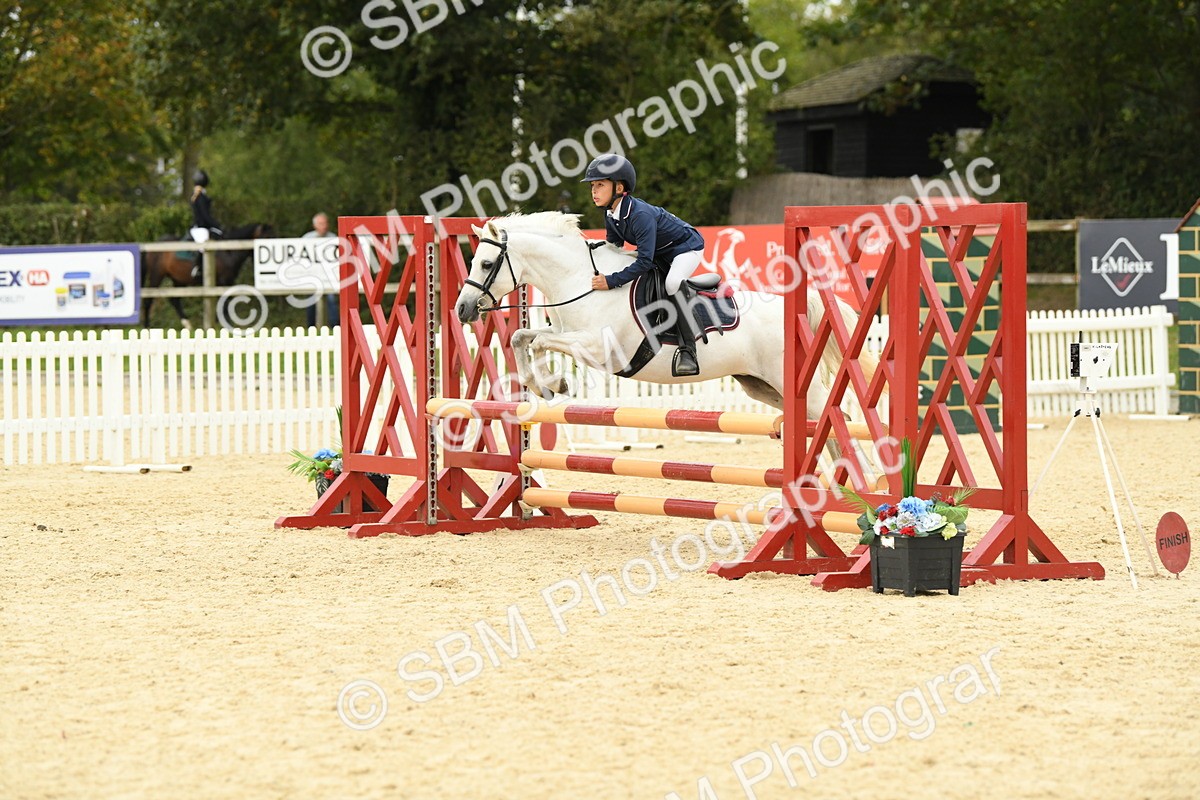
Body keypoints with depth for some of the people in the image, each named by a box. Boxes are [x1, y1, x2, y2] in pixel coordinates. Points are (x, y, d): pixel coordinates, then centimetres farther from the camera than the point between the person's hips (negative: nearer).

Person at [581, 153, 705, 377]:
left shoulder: (640, 215, -35)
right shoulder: (611, 215, -9)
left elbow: (645, 261, -40)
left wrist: (611, 281, -43)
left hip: (687, 247, -10)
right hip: (659, 254, 10)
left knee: (672, 283, -34)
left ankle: (687, 350, -35)